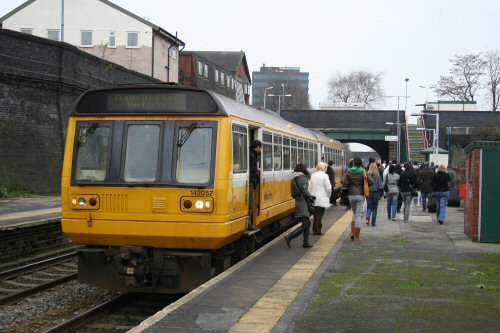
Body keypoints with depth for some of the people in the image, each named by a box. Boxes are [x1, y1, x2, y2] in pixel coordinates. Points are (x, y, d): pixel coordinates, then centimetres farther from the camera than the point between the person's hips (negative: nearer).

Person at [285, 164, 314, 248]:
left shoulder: (294, 180, 11)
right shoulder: (303, 178, -11)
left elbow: (293, 194, 13)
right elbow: (305, 191, -20)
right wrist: (311, 196, -5)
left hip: (298, 203, 9)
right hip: (304, 204, -8)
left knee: (307, 223, 16)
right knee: (305, 225, -7)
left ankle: (305, 242, 16)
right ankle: (289, 237, -17)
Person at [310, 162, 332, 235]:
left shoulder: (312, 176, 5)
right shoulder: (325, 176, -10)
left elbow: (310, 187, 5)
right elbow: (328, 188, -11)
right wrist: (328, 196, 5)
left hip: (314, 198, 5)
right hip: (322, 199, -5)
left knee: (316, 215, 14)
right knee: (319, 215, 1)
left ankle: (315, 230, 19)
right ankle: (317, 231, 3)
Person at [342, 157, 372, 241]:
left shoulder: (349, 172, -1)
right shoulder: (363, 172, -5)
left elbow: (343, 182, -11)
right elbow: (370, 182, -10)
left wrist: (349, 186, 6)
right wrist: (364, 185, 9)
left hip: (351, 195, 2)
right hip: (360, 195, -2)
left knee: (355, 213, 20)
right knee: (358, 215, 0)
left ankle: (352, 233, 11)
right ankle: (357, 236, 1)